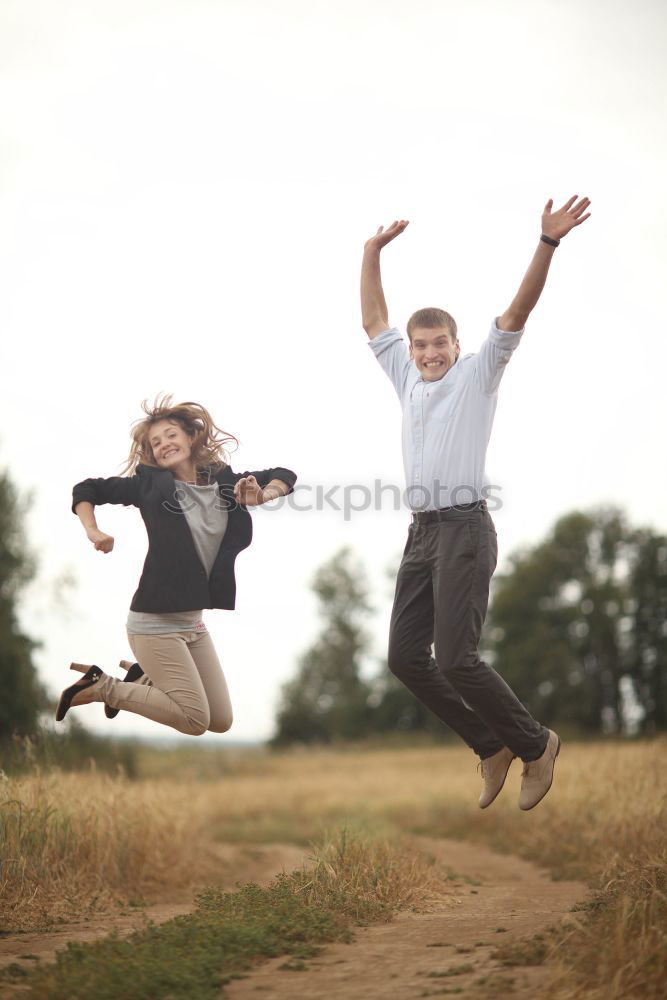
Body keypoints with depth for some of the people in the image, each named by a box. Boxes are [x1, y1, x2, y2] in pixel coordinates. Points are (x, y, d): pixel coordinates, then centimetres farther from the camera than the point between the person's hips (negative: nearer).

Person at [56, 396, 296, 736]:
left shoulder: (224, 481, 4)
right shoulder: (150, 483, -7)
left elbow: (284, 476, 16)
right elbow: (85, 489, 3)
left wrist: (262, 496, -5)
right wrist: (92, 532, -14)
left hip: (193, 622, 6)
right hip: (154, 622, -6)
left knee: (221, 722, 10)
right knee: (195, 720, -9)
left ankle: (143, 678, 26)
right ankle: (100, 686, 5)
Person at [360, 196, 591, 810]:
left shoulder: (478, 374, 2)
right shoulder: (407, 378, 17)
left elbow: (518, 311, -9)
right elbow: (374, 320, 22)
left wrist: (548, 245, -19)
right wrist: (372, 253, 18)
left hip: (465, 530, -7)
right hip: (421, 532, 7)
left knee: (456, 658, -15)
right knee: (405, 656, 3)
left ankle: (535, 744, 3)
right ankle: (492, 746, 15)